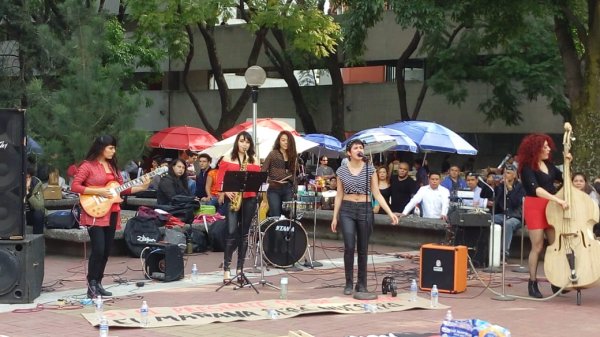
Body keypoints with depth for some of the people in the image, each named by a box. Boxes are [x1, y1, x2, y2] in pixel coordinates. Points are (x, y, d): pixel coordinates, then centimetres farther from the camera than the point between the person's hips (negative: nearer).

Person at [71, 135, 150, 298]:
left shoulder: (112, 165, 14)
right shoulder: (88, 166, -7)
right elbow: (75, 186, -13)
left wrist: (142, 187, 4)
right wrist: (98, 191, -18)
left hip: (111, 213, 7)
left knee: (106, 251, 8)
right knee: (98, 249, -13)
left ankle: (98, 283, 17)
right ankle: (91, 285, -4)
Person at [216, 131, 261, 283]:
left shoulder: (254, 160, 10)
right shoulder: (227, 159, 4)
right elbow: (219, 180, 2)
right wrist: (226, 192, -13)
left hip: (249, 199, 3)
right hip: (232, 198, -2)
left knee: (244, 233, 6)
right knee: (232, 232, -13)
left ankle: (240, 268, 12)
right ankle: (226, 268, -11)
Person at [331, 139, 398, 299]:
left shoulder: (370, 169, 1)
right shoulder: (341, 171, 3)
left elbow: (376, 193, 0)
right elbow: (339, 195, 8)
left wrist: (390, 212, -8)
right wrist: (335, 217, 4)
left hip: (365, 210, 0)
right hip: (347, 210, 0)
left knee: (363, 249, 5)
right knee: (349, 246, -13)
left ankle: (361, 286, 13)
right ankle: (349, 283, 1)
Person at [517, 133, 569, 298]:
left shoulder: (548, 165, 10)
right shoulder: (527, 168, -12)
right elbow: (536, 189, -26)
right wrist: (558, 199, -34)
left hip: (551, 207, 6)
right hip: (535, 207, -6)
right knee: (538, 246, -5)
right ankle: (532, 283, 5)